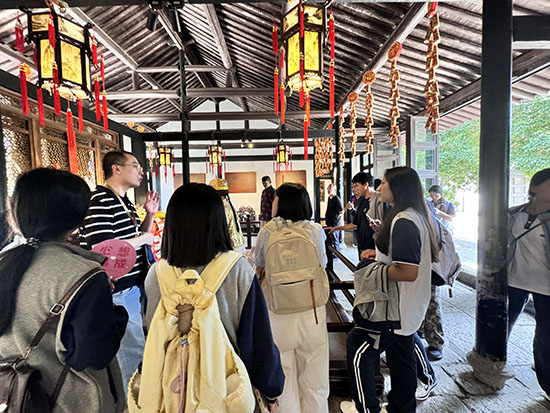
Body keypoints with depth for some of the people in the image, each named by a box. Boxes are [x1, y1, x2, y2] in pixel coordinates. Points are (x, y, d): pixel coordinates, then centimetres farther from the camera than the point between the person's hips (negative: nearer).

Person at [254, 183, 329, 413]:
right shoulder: (315, 230, -6)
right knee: (313, 380, 20)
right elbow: (321, 268, 6)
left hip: (278, 313, -1)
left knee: (283, 379, 18)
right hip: (311, 311, 1)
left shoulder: (267, 232, -10)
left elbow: (258, 270, 3)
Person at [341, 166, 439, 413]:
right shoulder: (417, 216, 8)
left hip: (395, 309, -10)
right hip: (407, 309, 10)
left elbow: (408, 272, -31)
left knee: (358, 351, 6)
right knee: (402, 359, 23)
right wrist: (381, 255, 7)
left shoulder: (403, 221, -25)